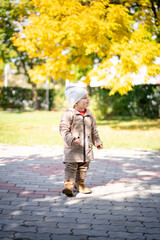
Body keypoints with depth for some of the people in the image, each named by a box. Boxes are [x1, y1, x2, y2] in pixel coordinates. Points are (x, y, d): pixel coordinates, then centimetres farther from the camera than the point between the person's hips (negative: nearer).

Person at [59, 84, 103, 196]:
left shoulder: (89, 114, 8)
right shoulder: (68, 114, -12)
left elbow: (94, 129, 18)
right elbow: (64, 129, -17)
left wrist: (97, 142, 20)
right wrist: (70, 139, -31)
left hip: (87, 148, 6)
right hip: (72, 149, -6)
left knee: (84, 167, 15)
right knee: (71, 166, -11)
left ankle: (80, 184, 29)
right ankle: (68, 185, -12)